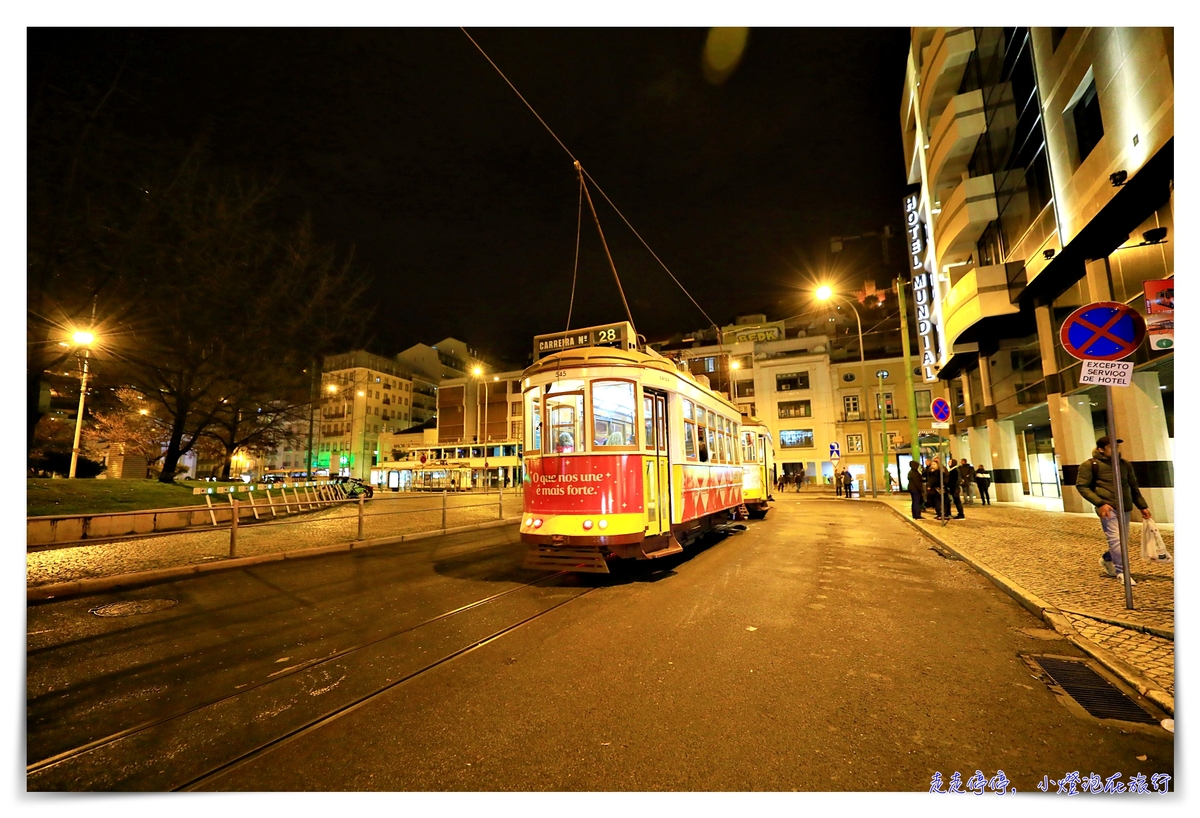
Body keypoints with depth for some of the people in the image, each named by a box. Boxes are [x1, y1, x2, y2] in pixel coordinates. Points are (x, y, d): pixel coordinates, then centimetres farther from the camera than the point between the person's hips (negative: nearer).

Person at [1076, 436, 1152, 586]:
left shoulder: (1125, 464, 14)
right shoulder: (1090, 465, -5)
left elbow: (1133, 487, 22)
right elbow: (1081, 486, -8)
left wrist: (1142, 506, 18)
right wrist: (1100, 503, -16)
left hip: (1125, 508, 7)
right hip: (1108, 508, -6)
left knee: (1124, 539, 12)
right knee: (1116, 539, -9)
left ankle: (1106, 559, 36)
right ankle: (1121, 572, 2)